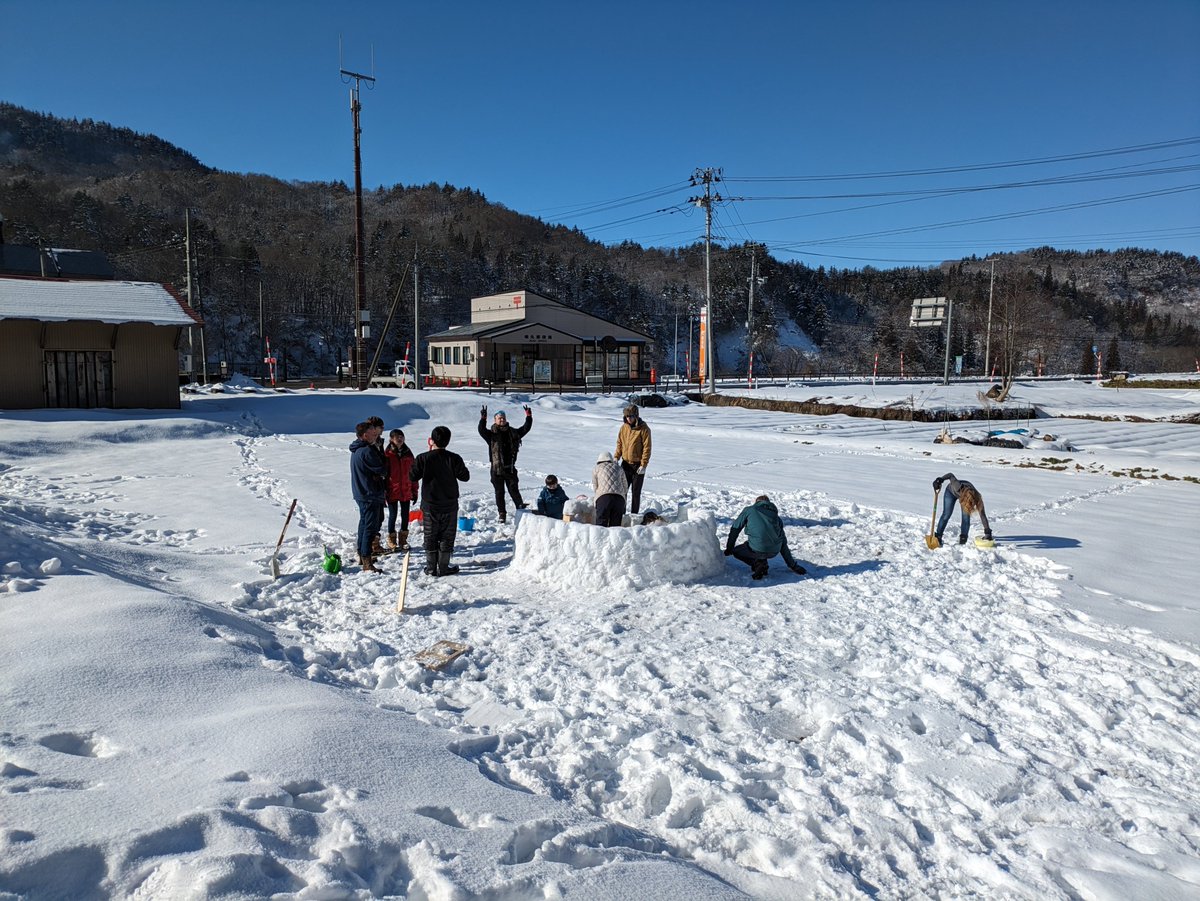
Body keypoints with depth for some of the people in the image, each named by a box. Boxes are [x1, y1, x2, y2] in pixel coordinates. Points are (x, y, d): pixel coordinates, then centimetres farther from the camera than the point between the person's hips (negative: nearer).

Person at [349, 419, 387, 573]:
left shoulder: (356, 450, 11)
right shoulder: (367, 451, -21)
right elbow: (382, 470, -16)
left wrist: (382, 487, 11)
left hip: (360, 493, 10)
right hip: (370, 495, -10)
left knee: (364, 524, 20)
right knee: (371, 527, -7)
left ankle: (362, 555, 32)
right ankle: (367, 563, -7)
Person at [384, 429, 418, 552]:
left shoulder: (408, 454, 6)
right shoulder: (387, 455, -7)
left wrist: (414, 491, 9)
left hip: (406, 491, 4)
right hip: (392, 491, -4)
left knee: (405, 515, 10)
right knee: (393, 515, 3)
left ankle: (403, 539, 24)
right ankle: (391, 540, 18)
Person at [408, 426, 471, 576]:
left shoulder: (423, 458, -11)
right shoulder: (454, 458, -9)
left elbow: (412, 477, -2)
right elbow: (465, 477, 0)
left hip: (429, 505, 0)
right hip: (450, 505, 0)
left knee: (430, 537, 11)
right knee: (447, 536, 9)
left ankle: (431, 568, 15)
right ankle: (443, 567, 10)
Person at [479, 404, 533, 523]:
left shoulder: (513, 433, 9)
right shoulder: (491, 434, -3)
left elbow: (525, 429, 10)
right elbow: (481, 430, -19)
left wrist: (528, 417, -1)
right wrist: (483, 418, -33)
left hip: (510, 467, 1)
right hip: (497, 469, -1)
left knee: (514, 490, 2)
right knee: (499, 492, 7)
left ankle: (520, 508, 8)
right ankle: (502, 514, 15)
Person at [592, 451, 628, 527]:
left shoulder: (597, 469, 20)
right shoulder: (619, 468, 27)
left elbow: (595, 487, 21)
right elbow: (625, 488, 28)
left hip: (603, 497, -2)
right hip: (619, 497, 2)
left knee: (601, 523, -6)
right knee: (615, 524, 4)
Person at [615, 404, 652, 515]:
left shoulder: (644, 429, -12)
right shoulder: (624, 427, 4)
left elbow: (647, 447, -12)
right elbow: (619, 443, 12)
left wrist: (643, 465, -16)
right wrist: (616, 457, -1)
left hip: (638, 464, -4)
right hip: (625, 463, 5)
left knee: (636, 491, 4)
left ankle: (634, 514, 12)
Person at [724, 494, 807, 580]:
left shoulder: (749, 510, 13)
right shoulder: (777, 518, 24)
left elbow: (735, 528, 12)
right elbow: (783, 545, 25)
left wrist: (729, 548, 22)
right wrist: (793, 566, 31)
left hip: (758, 549, -6)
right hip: (774, 552, 6)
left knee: (736, 550, 23)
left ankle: (758, 564, 0)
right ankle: (762, 563, 13)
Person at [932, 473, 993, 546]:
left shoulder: (977, 498, -37)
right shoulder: (958, 487, -47)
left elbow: (982, 515, -30)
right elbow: (951, 475, -31)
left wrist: (987, 531, -28)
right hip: (951, 492, -1)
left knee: (966, 518, -10)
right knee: (946, 515, -7)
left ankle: (963, 539, 4)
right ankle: (938, 536, 2)